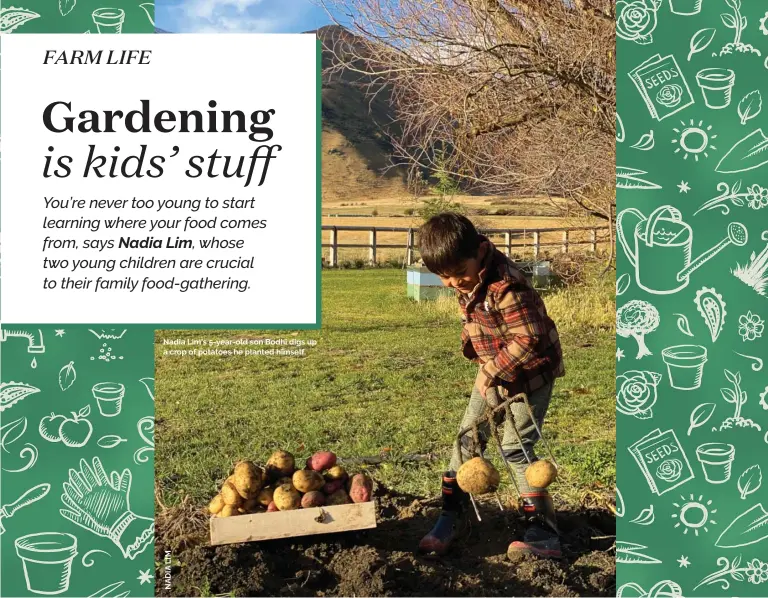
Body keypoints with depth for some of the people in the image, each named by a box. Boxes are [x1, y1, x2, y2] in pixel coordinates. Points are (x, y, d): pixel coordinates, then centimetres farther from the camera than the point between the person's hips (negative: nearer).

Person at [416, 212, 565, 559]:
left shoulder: (506, 285, -32)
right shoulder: (465, 284, -5)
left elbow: (528, 340, -32)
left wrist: (492, 372, -25)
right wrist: (483, 365, 2)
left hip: (531, 372, -8)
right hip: (493, 371, 8)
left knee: (515, 447, -9)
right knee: (468, 437, 9)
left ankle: (544, 534, 0)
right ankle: (452, 514, 22)